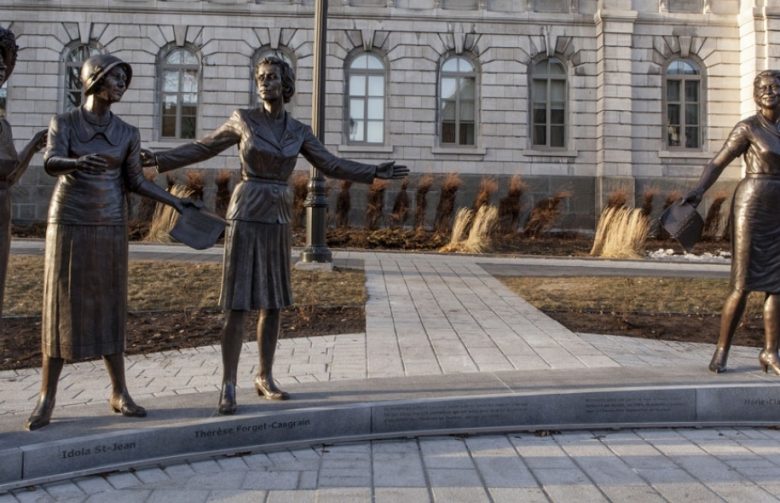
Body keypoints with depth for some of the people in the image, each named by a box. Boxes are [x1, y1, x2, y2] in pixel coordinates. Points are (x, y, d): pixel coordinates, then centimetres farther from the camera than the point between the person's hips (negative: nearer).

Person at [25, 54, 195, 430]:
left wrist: (175, 202, 3)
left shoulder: (128, 133, 6)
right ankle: (46, 399, 6)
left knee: (109, 307, 5)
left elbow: (135, 181, 11)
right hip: (69, 225, -2)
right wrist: (79, 163, -42)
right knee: (62, 308, -2)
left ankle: (119, 393, 13)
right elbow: (51, 163, -20)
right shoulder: (63, 123, -2)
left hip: (110, 228, 2)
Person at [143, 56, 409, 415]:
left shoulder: (298, 132, 10)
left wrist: (375, 173, 0)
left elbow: (332, 166, 9)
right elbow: (203, 148, 9)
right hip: (245, 217, -4)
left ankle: (265, 379, 18)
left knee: (274, 304, 6)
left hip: (277, 221, 4)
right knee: (238, 305, -8)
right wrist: (156, 159, 1)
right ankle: (228, 388, 0)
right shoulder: (243, 119, 2)